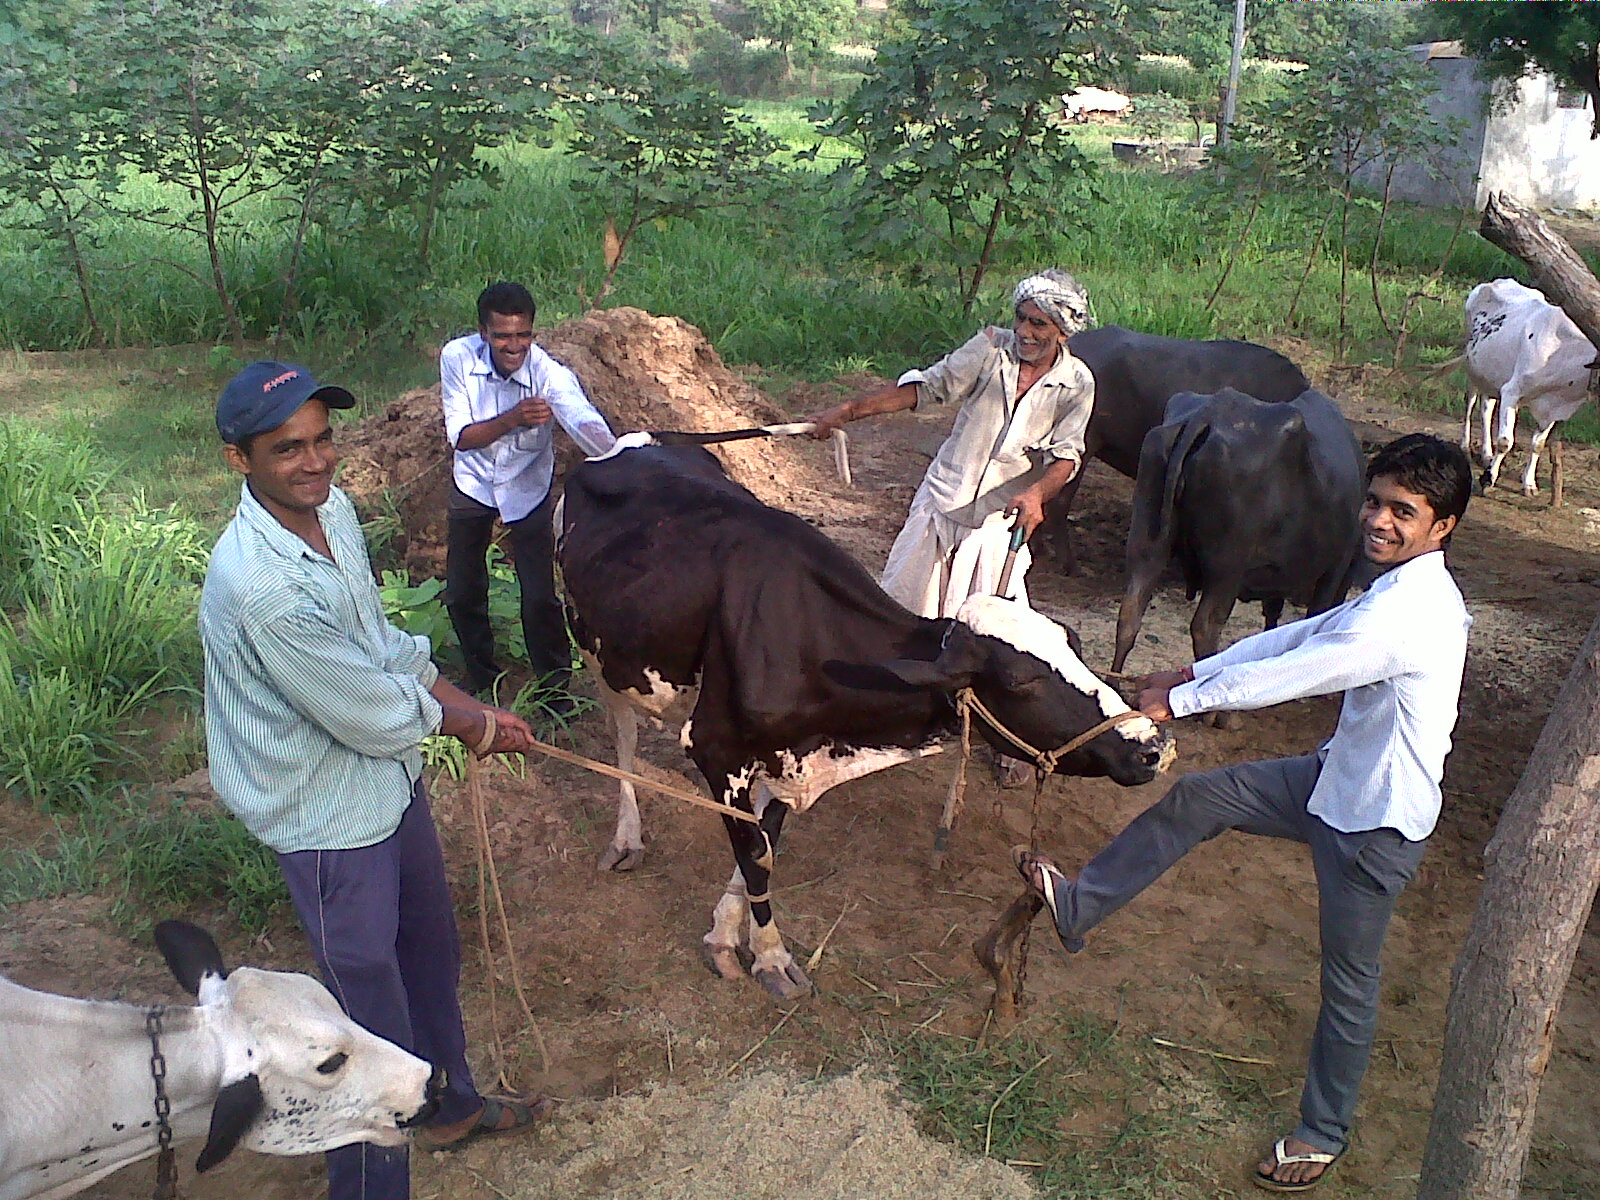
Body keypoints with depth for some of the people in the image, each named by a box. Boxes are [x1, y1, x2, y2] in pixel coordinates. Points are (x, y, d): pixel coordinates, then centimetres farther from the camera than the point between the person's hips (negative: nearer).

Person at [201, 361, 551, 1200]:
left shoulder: (332, 508, -5)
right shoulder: (261, 587, -33)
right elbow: (374, 716, -24)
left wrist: (473, 712, 3)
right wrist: (466, 720, -6)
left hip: (393, 782, 9)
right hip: (331, 820, -9)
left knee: (431, 951, 27)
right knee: (372, 1012, 8)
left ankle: (451, 1107, 52)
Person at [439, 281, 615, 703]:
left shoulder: (550, 374, -29)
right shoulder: (457, 358, -22)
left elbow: (585, 423, -47)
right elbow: (460, 437, -22)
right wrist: (513, 419, -40)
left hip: (528, 490, -2)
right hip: (472, 485, 2)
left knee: (540, 596, -5)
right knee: (462, 593, 13)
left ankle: (555, 686, 17)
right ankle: (481, 676, 38)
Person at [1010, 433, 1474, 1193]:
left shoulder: (1407, 614, -30)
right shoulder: (1403, 592, 1)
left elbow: (1284, 676, -25)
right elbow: (1302, 635, 7)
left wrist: (1178, 701, -13)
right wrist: (1195, 673, 5)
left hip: (1377, 823, -9)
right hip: (1340, 781, 9)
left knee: (1348, 981, 9)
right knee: (1199, 797, 6)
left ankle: (1324, 1134, 32)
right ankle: (1079, 907, 19)